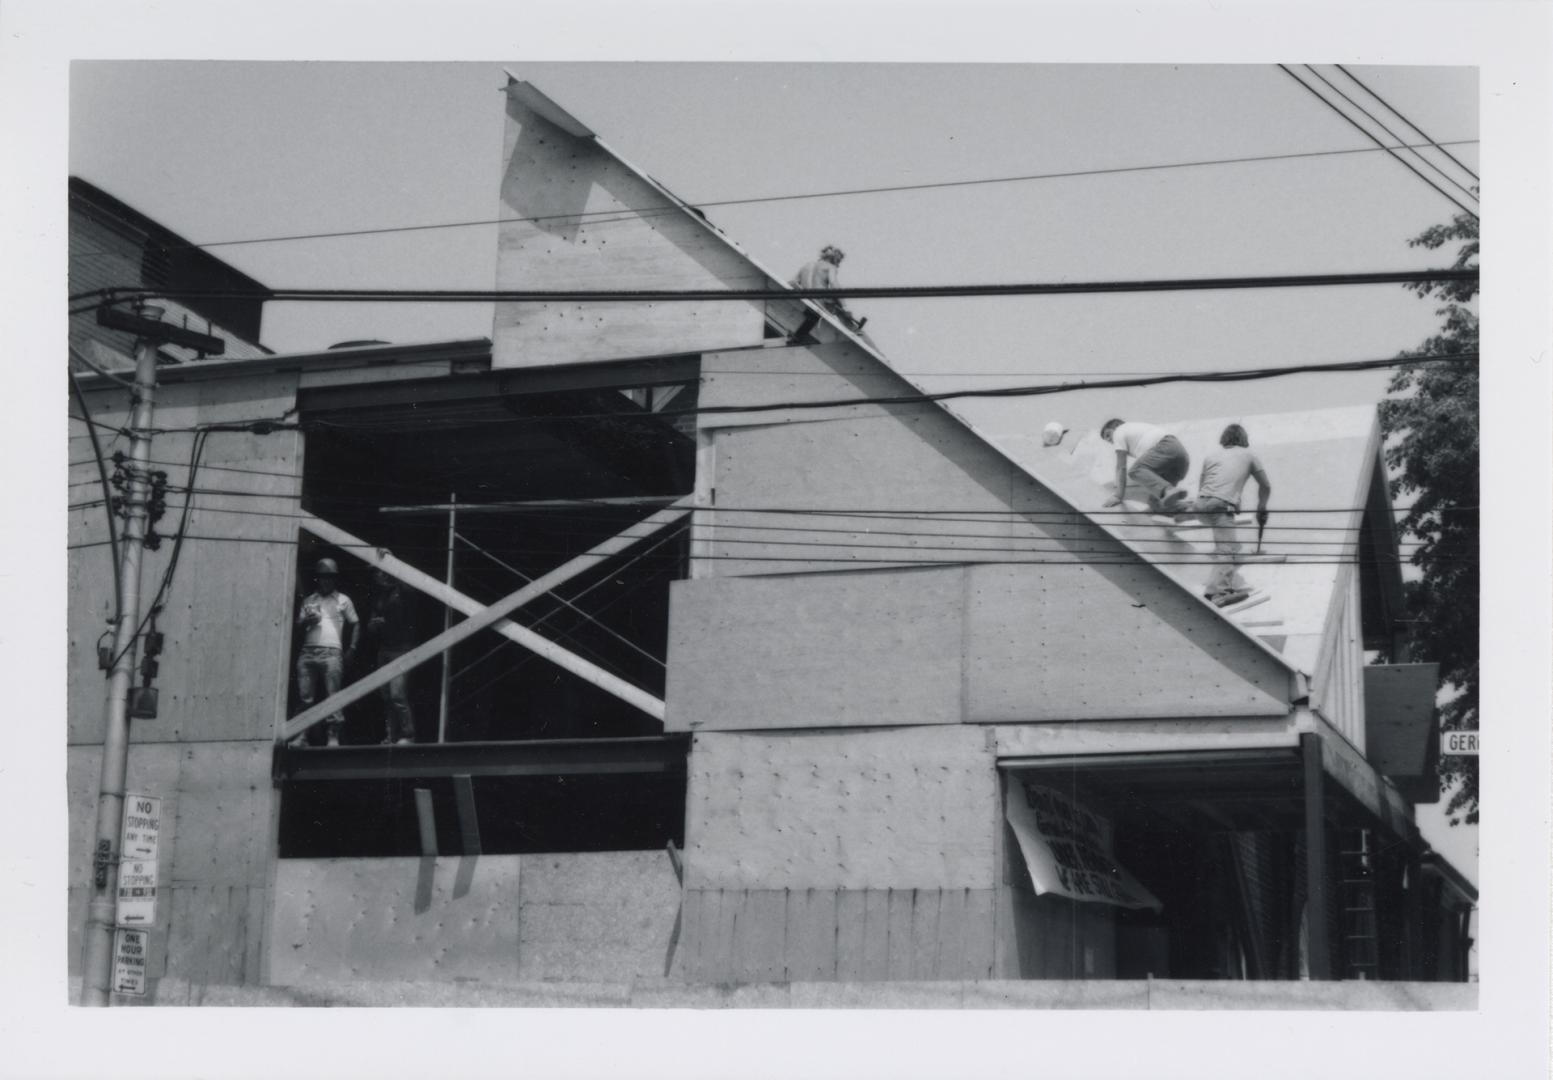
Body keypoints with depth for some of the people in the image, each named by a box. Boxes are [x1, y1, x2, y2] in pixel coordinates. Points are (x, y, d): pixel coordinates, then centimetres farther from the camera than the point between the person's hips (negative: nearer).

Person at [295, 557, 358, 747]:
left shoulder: (342, 600, 13)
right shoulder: (309, 600, 20)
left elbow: (354, 624, 15)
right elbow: (298, 624, 19)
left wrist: (351, 648, 5)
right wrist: (307, 621, -3)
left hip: (331, 652, -3)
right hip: (308, 652, 3)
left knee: (333, 695, -9)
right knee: (305, 697, -2)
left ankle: (334, 735, -9)